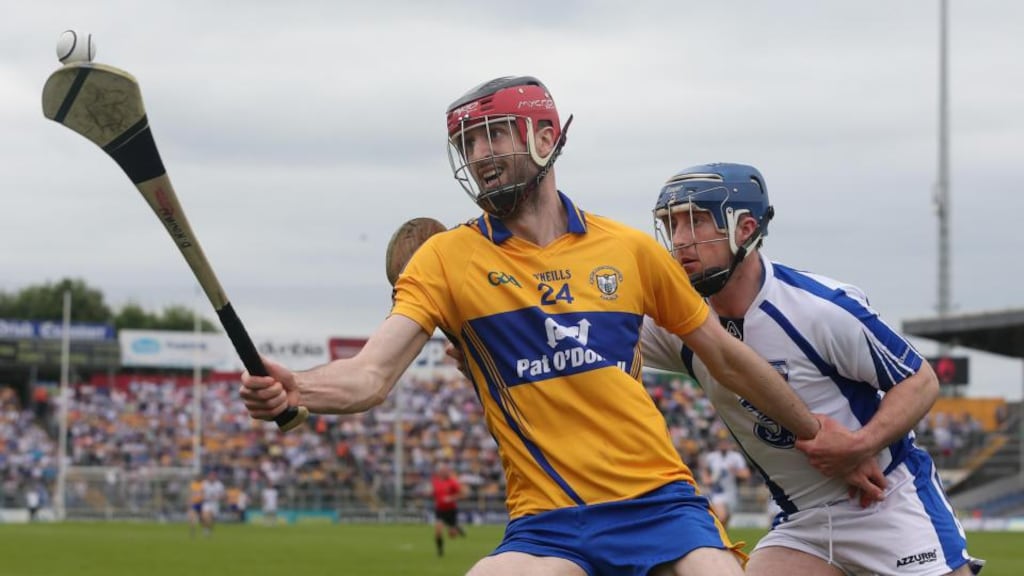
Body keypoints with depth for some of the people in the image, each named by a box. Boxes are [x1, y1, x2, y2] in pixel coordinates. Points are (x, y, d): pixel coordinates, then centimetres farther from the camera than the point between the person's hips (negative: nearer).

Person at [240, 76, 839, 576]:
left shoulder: (632, 250, 8)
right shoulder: (448, 258, 3)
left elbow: (727, 357, 20)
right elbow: (372, 375, -8)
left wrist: (820, 434, 27)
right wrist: (291, 389, -29)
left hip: (660, 502, 1)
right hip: (547, 524, -1)